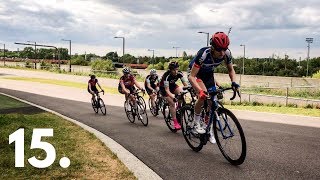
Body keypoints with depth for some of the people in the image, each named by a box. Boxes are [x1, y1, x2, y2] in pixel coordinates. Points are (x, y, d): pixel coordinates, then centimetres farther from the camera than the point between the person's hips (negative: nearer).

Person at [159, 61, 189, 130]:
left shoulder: (179, 73, -22)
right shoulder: (167, 76, -35)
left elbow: (185, 84, -21)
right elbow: (167, 90, -37)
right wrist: (173, 97, -50)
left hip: (172, 85, 4)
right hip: (164, 88, -4)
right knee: (172, 103, -18)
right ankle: (175, 122, -9)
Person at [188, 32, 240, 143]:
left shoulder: (227, 53, -26)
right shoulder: (204, 54, -40)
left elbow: (230, 69, -6)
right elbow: (191, 77, -40)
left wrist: (233, 82, -25)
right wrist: (200, 91, -54)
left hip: (209, 74, 5)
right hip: (196, 73, -5)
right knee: (203, 96, -31)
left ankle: (209, 130, 19)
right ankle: (197, 122, -10)